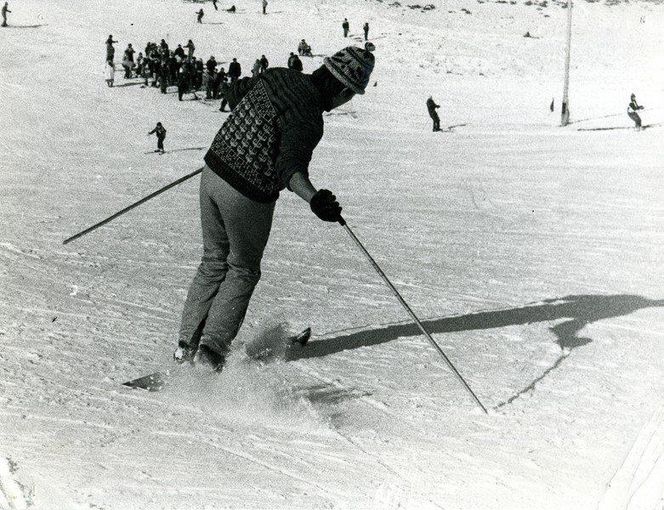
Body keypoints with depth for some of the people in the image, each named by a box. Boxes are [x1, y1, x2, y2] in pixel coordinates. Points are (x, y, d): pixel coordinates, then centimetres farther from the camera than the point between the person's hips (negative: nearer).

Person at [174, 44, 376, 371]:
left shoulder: (278, 76, 2)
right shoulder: (309, 119, -22)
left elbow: (235, 93, 20)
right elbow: (291, 166, -37)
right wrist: (314, 199, -52)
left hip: (213, 172, 7)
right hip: (248, 197, -7)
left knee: (213, 261, 22)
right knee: (243, 271, 15)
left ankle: (187, 343, 26)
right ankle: (212, 348, 11)